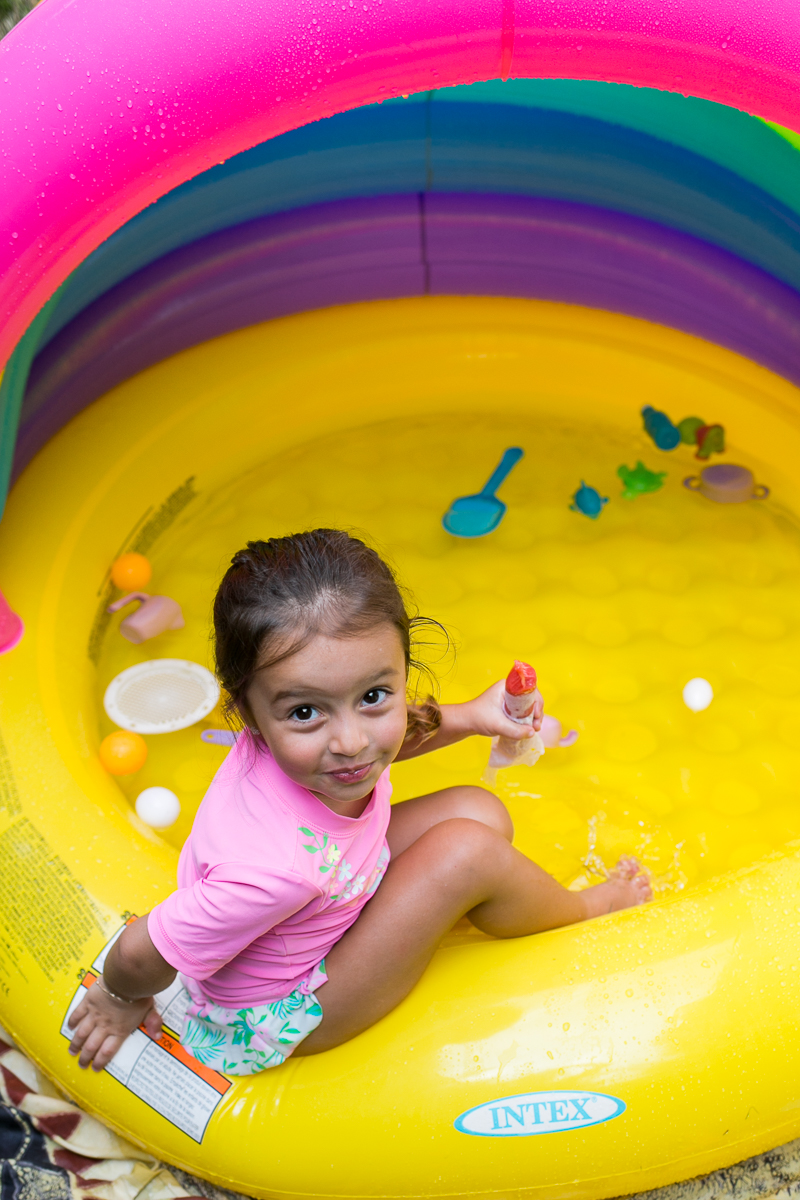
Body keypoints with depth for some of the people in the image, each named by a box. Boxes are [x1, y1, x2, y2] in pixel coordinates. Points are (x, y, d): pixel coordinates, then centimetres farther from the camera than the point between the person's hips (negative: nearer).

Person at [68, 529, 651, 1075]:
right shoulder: (278, 866, -45)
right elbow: (138, 956, -33)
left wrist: (468, 717, -4)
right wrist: (121, 1000, -9)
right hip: (277, 1024, -7)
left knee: (481, 812, 0)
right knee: (466, 852, -18)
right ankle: (588, 908, 14)